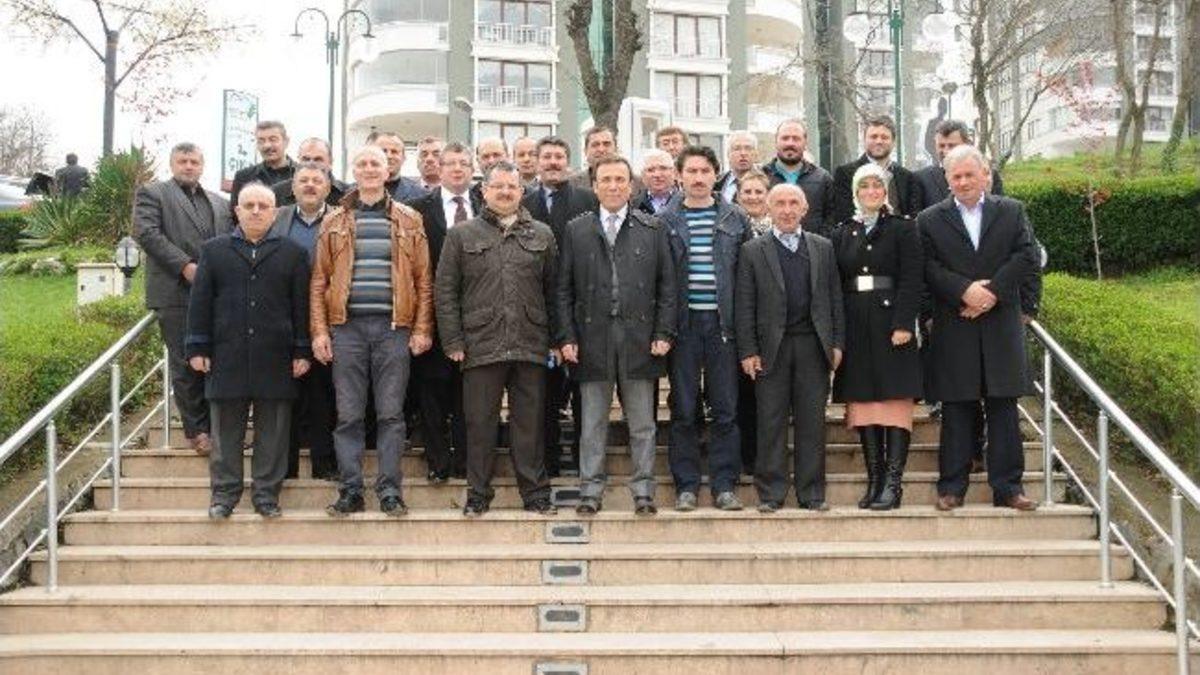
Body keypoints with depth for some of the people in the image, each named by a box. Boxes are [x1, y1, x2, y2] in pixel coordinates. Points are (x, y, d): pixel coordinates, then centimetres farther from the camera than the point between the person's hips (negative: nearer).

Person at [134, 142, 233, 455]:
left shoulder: (219, 202, 21)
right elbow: (146, 233, -8)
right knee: (186, 364, 0)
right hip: (176, 294, -4)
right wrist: (185, 265, -15)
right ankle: (196, 429, 8)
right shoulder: (152, 194, 6)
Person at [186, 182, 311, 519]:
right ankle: (224, 493, 15)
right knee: (226, 430, 6)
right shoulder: (213, 250, 10)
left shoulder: (293, 253, 8)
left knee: (272, 432, 4)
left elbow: (301, 306, 6)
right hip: (226, 358, 1)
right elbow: (200, 302, 7)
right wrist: (197, 349, 1)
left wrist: (302, 352, 1)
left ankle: (267, 494, 13)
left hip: (276, 360, 0)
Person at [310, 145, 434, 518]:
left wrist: (422, 329, -2)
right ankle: (351, 490, 9)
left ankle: (390, 490, 7)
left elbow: (423, 280, 6)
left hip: (394, 327, -1)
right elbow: (319, 281, 8)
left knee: (391, 413, 1)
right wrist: (320, 331, 0)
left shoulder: (409, 221, 9)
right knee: (348, 415, 2)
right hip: (347, 326, 1)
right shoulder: (334, 222, 11)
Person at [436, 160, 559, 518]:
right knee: (480, 425, 4)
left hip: (530, 347, 1)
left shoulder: (542, 235, 12)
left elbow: (553, 291, 13)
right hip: (480, 347, -1)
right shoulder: (462, 235, 8)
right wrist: (453, 341, -2)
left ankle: (536, 494, 14)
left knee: (530, 424, 5)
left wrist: (556, 338, 6)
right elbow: (445, 291, 5)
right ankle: (478, 496, 14)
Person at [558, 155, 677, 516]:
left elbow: (667, 286, 6)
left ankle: (643, 491, 13)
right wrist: (566, 337, -2)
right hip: (592, 340, 0)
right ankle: (590, 491, 13)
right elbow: (564, 290, 6)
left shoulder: (653, 229, 7)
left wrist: (664, 333, -3)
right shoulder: (576, 231, 8)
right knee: (592, 424, 6)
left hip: (640, 339, 0)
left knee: (642, 424, 5)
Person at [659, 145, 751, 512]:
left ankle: (724, 485, 11)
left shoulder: (735, 219, 8)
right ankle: (686, 486, 11)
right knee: (683, 409, 3)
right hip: (683, 324, -1)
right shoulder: (666, 220, 5)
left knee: (725, 409, 3)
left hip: (723, 323, 1)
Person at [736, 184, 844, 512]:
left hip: (813, 346, 2)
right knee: (771, 423, 1)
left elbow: (834, 298, 11)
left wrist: (837, 343, 4)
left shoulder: (823, 247, 12)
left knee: (812, 421, 4)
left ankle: (812, 493, 12)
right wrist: (748, 350, -5)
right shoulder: (753, 250, 5)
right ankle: (770, 493, 8)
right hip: (771, 347, -2)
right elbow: (745, 305, 1)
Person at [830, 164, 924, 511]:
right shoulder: (842, 234, 13)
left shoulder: (902, 229, 4)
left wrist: (903, 324, -14)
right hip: (855, 329, 3)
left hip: (891, 324, -3)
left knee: (896, 402, -6)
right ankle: (874, 480, 8)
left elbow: (912, 280, -4)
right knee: (863, 404, 3)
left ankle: (893, 482, -6)